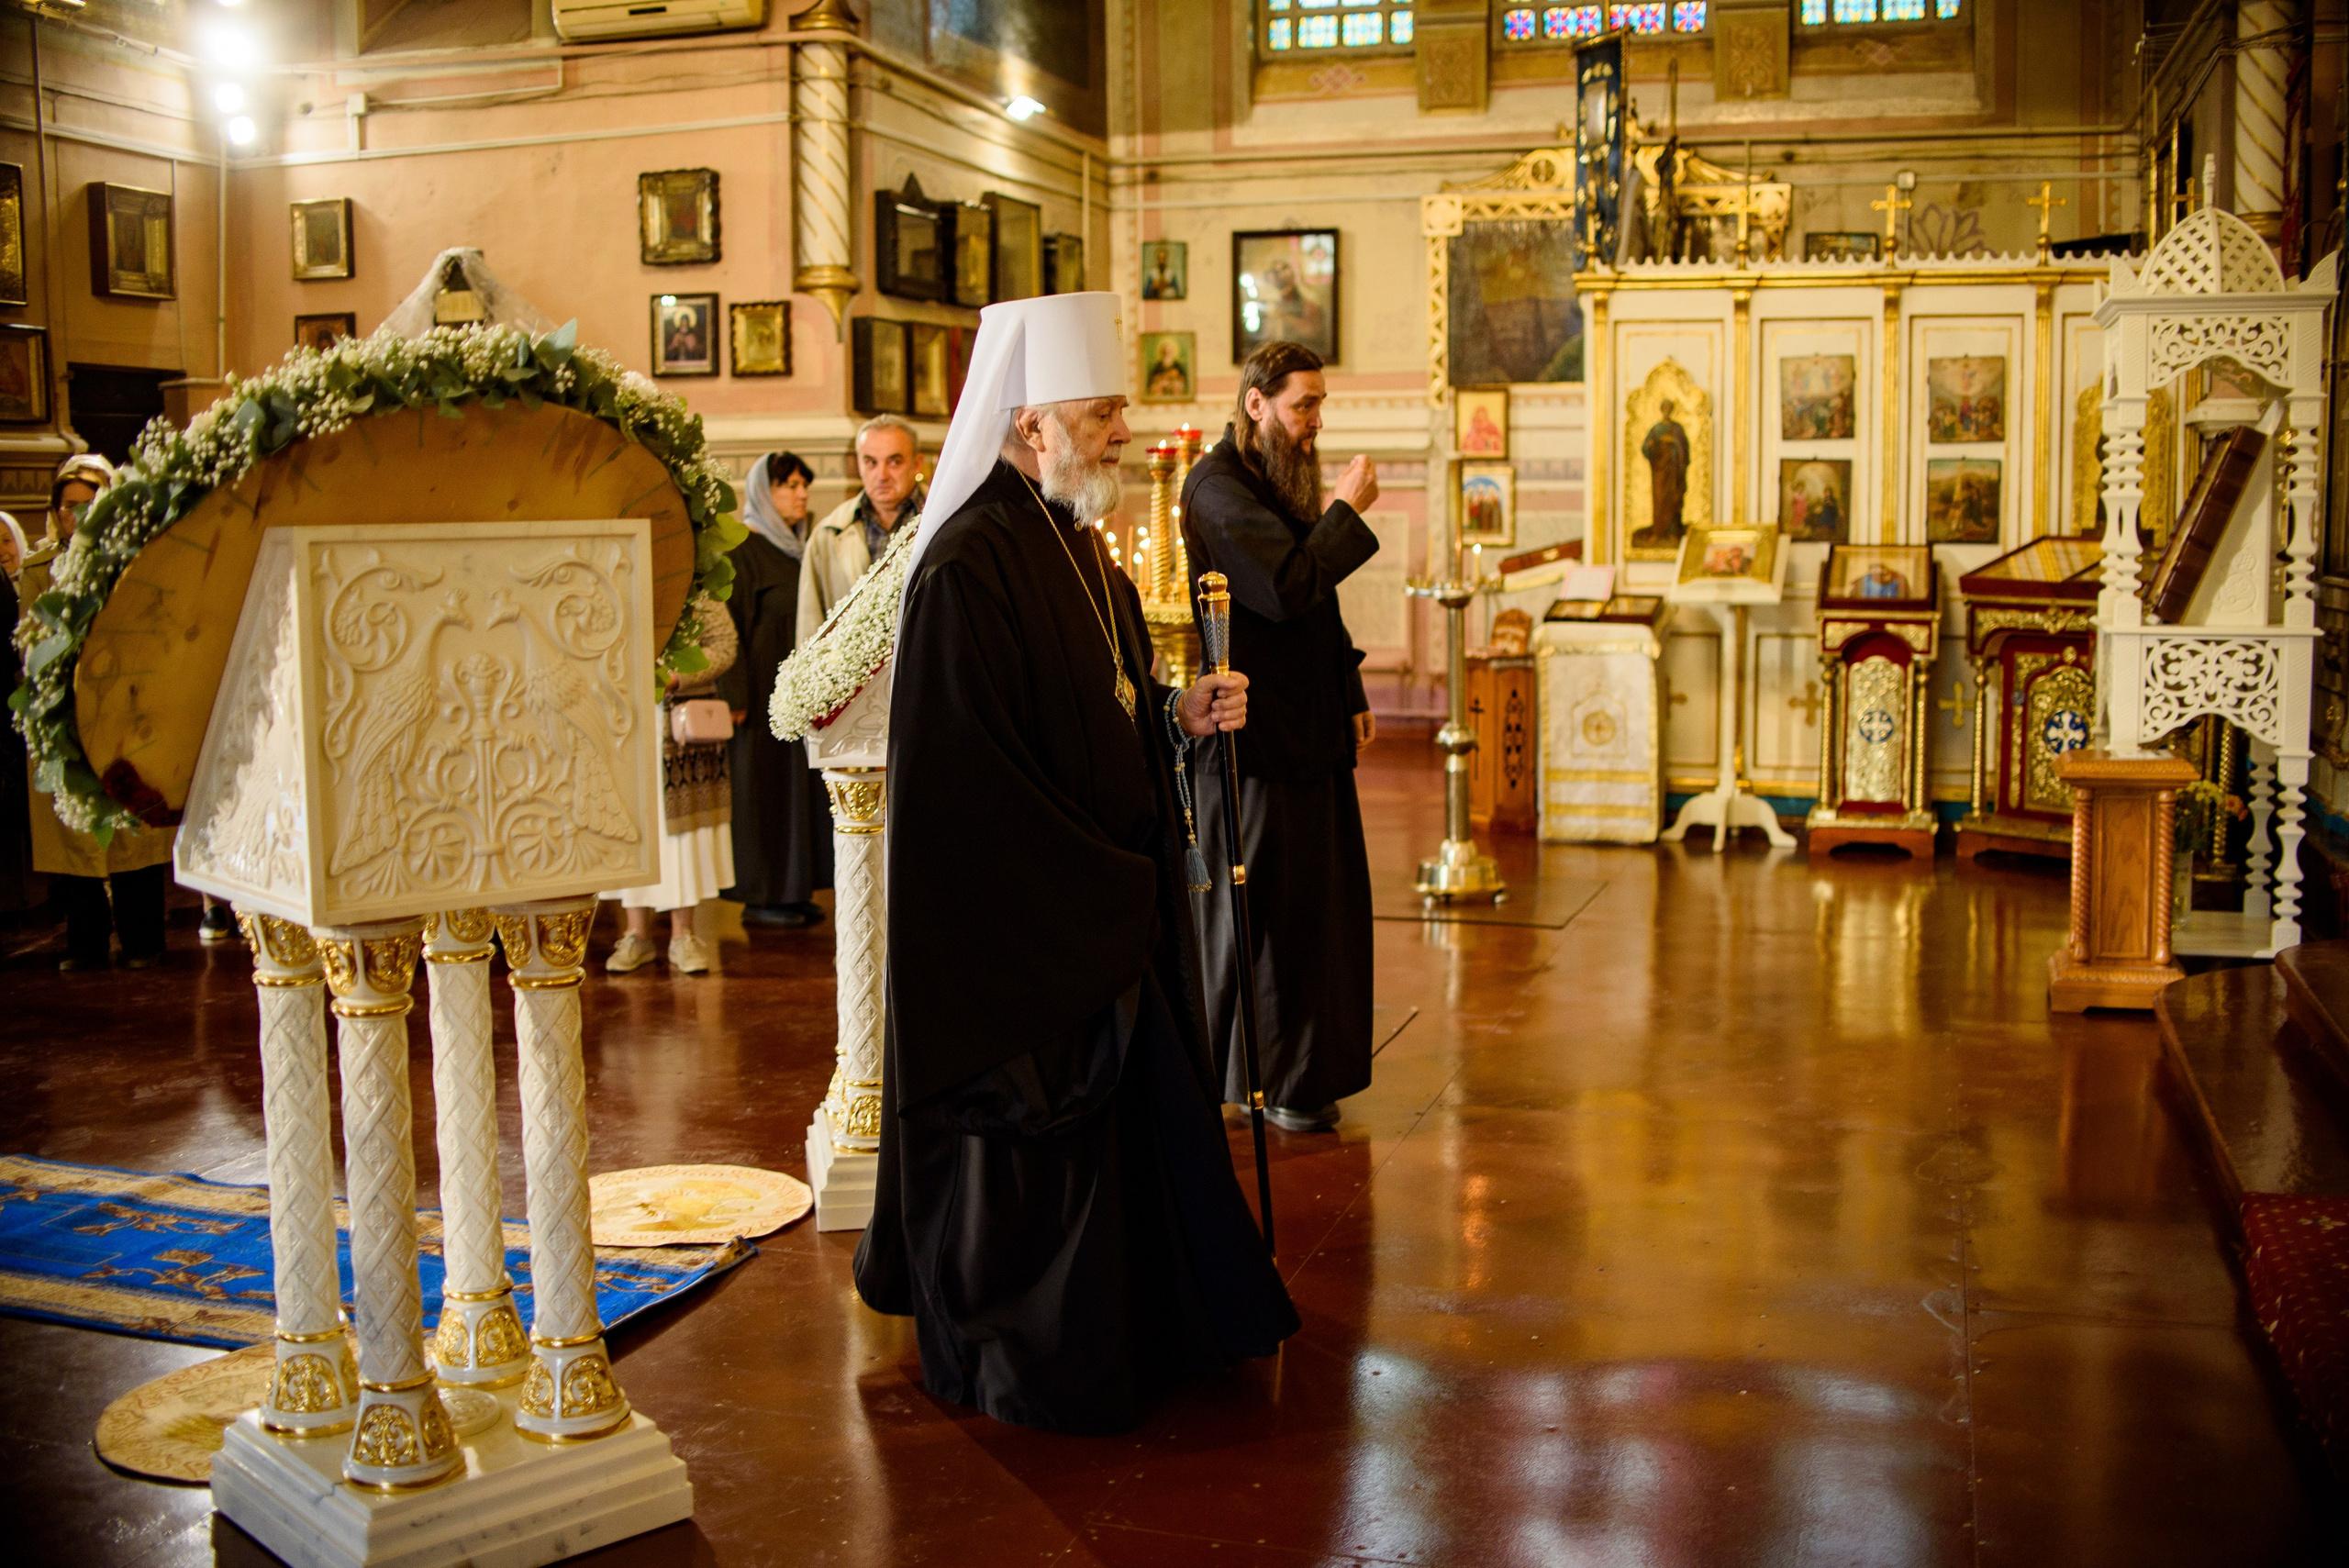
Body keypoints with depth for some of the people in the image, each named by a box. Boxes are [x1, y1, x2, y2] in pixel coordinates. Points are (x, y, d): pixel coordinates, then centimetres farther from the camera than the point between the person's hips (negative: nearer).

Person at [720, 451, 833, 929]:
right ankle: (760, 897, 3)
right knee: (764, 788, -3)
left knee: (801, 783, 8)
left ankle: (794, 890, 14)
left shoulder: (799, 547, 14)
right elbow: (731, 623, -15)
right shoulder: (743, 549, -10)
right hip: (764, 687, -8)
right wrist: (737, 696, -21)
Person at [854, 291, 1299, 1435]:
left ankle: (1135, 1330, 34)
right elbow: (970, 774, -23)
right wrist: (1094, 889, -19)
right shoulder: (967, 568, -20)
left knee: (1129, 1117, 18)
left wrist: (1179, 715, -1)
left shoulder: (1075, 548, 11)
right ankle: (1025, 1364, 21)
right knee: (1033, 1144, 3)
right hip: (1017, 933, -9)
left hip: (1110, 914, 10)